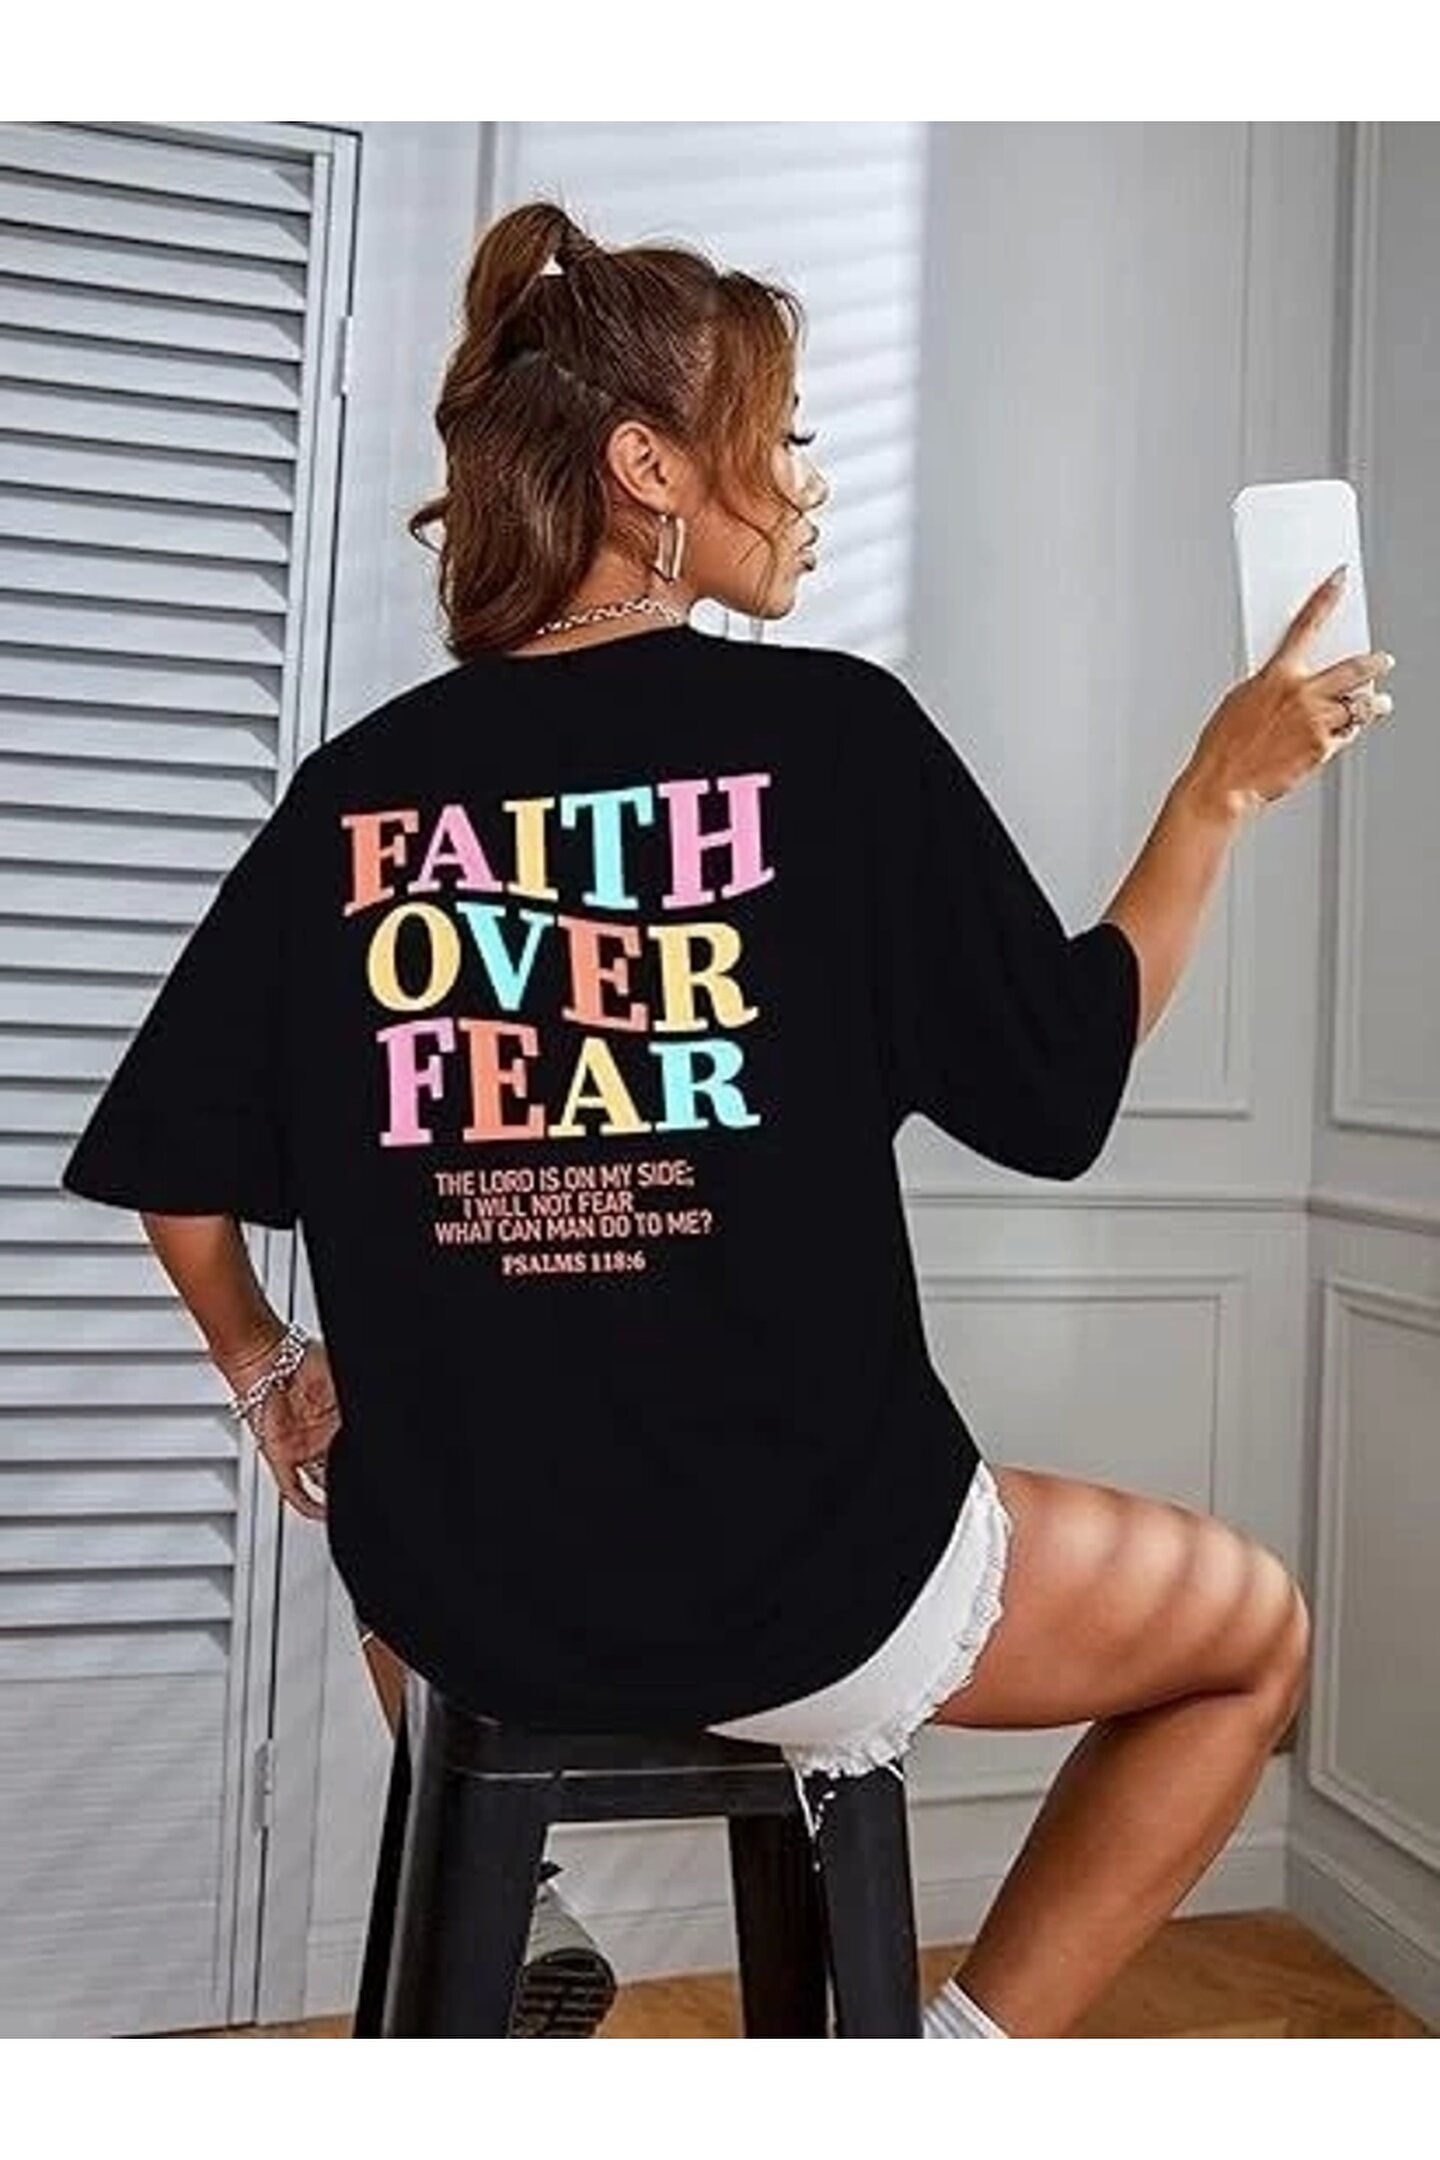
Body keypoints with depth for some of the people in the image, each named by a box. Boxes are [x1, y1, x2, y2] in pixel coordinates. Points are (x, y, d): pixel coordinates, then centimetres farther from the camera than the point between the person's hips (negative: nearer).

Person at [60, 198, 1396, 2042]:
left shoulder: (359, 784, -1)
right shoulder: (830, 734, -11)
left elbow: (172, 1162, 4)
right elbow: (1064, 1082, -2)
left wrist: (264, 1372, 20)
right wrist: (1225, 784, 6)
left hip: (450, 1591, 5)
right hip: (797, 1587, -4)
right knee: (1252, 1629, 23)